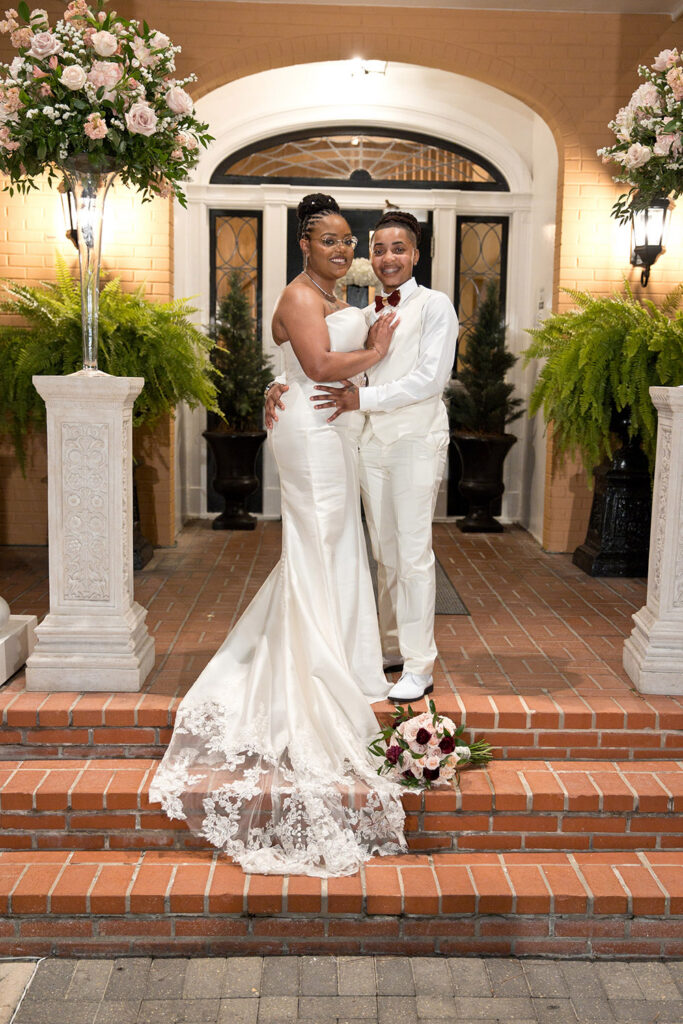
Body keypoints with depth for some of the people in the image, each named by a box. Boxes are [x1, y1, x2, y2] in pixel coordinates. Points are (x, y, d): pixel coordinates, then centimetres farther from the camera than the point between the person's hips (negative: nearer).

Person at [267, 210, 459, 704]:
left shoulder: (434, 305, -1)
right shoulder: (367, 315, 16)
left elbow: (431, 378, -12)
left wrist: (364, 398, -16)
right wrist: (282, 386, -3)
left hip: (417, 439, -6)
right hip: (372, 441, 6)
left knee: (413, 551, -5)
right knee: (385, 552, 11)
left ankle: (419, 667, 2)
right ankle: (393, 647, 23)